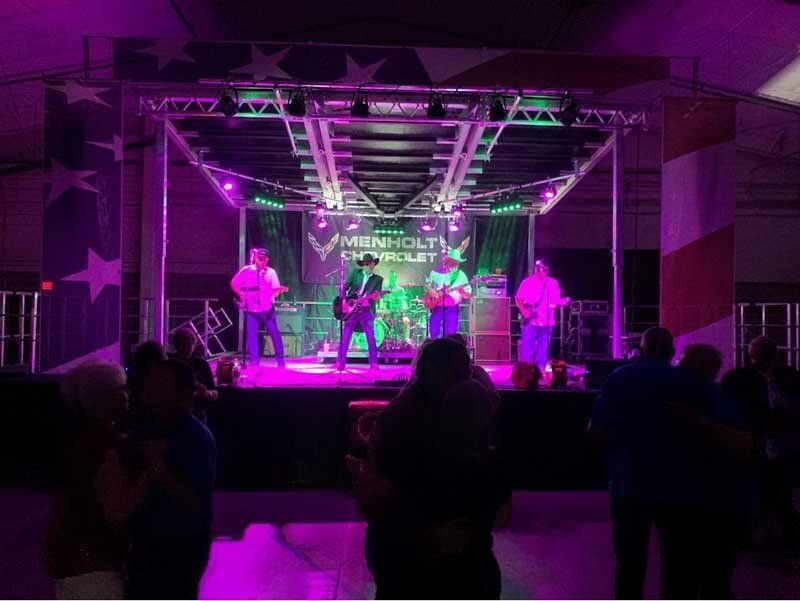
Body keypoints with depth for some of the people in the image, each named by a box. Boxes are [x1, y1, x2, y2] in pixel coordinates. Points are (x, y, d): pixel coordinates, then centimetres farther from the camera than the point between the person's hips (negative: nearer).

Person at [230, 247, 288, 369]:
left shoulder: (271, 272, -1)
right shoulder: (246, 271, -2)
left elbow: (274, 292, -4)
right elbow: (234, 283, 7)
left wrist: (280, 290, -24)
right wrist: (242, 295, -1)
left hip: (267, 310, 0)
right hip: (251, 310, 0)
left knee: (275, 333, -2)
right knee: (251, 334, -2)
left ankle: (280, 359, 9)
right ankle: (253, 360, 7)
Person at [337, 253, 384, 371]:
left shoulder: (378, 279, 7)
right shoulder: (355, 272, 8)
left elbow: (377, 294, -3)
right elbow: (345, 286, 3)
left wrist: (375, 297, -26)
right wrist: (344, 300, -9)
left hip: (367, 311, -1)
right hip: (351, 308, 1)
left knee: (371, 337, -5)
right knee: (345, 336, 1)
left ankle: (374, 363, 1)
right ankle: (340, 362, 7)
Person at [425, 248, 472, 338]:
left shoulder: (461, 275, 5)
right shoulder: (435, 273, 8)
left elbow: (469, 295, 3)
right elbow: (427, 288, 15)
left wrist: (462, 291, -17)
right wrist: (430, 292, -6)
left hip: (452, 309, -1)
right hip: (436, 308, 1)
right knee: (434, 336, -3)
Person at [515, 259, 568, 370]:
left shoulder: (553, 283, 10)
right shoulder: (527, 282, 2)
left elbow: (556, 300, 10)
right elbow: (518, 298, 2)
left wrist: (562, 302, -12)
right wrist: (523, 310, -11)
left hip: (547, 321, 3)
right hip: (530, 321, -3)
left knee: (544, 347, 6)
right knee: (527, 345, -5)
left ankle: (540, 368, 14)